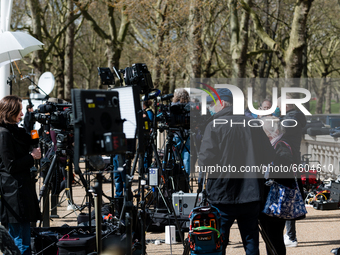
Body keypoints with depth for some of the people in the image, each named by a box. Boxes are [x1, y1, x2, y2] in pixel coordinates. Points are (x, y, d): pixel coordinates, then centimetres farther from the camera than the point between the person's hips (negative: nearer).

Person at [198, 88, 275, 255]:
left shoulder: (215, 126, -9)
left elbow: (205, 161, -16)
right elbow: (269, 155, 9)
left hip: (223, 196, -4)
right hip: (252, 193, 4)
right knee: (251, 241, 11)